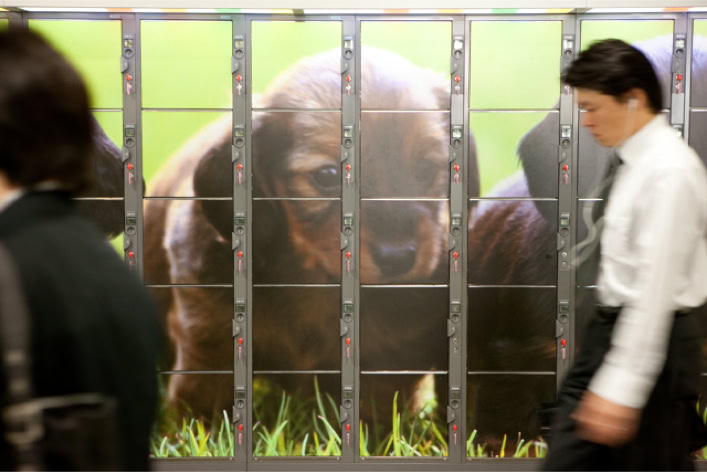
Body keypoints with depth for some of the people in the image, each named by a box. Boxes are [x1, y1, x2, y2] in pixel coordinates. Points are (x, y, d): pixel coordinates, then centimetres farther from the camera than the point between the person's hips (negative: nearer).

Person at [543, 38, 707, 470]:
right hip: (611, 326, 9)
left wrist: (621, 387, -25)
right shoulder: (628, 160, 8)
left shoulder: (670, 171, -20)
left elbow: (656, 288, -24)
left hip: (654, 338, -9)